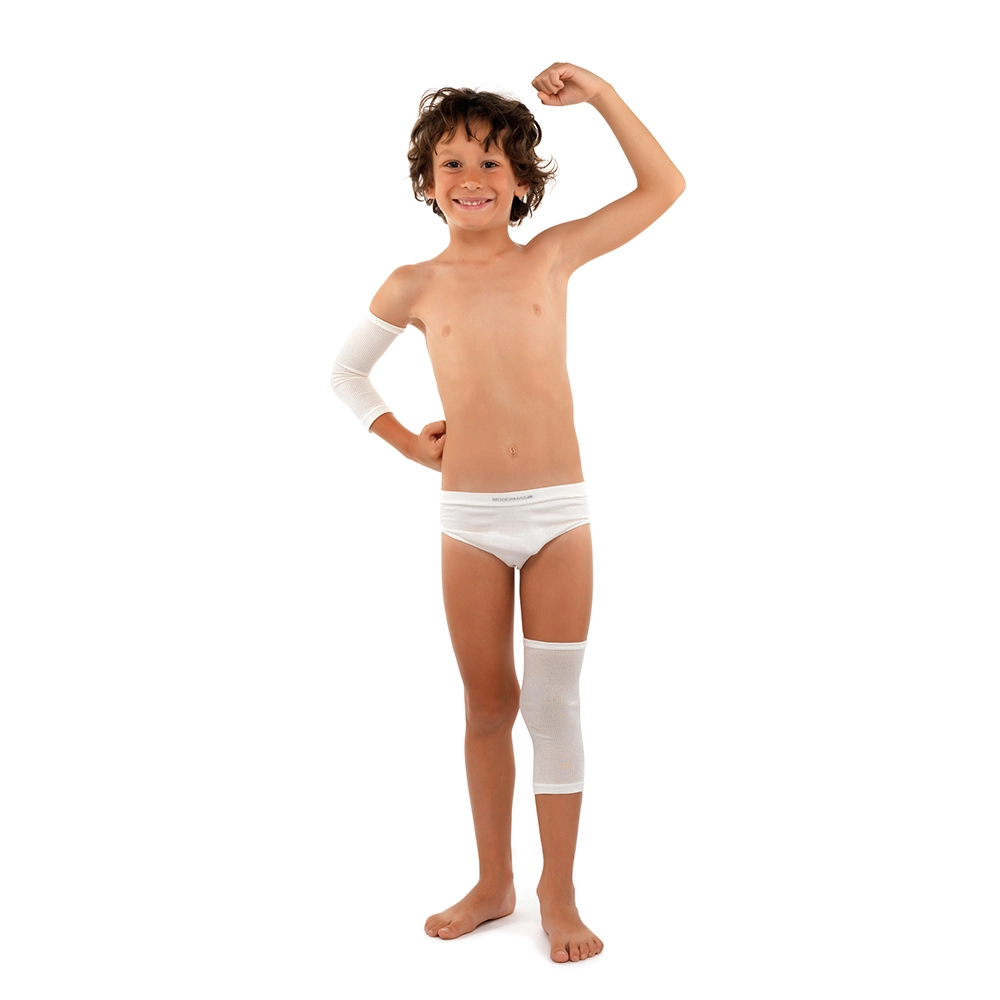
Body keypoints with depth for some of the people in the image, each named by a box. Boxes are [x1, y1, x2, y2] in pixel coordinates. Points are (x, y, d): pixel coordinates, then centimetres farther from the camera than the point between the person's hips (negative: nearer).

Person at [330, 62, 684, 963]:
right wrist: (407, 444, 7)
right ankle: (494, 883, 28)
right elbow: (347, 372, 17)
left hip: (560, 513, -1)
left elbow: (664, 187, 1)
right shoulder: (416, 287, 2)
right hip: (469, 523, 1)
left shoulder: (554, 256, 1)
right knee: (488, 705, 12)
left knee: (555, 702, 4)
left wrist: (600, 93, -3)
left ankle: (559, 894, 18)